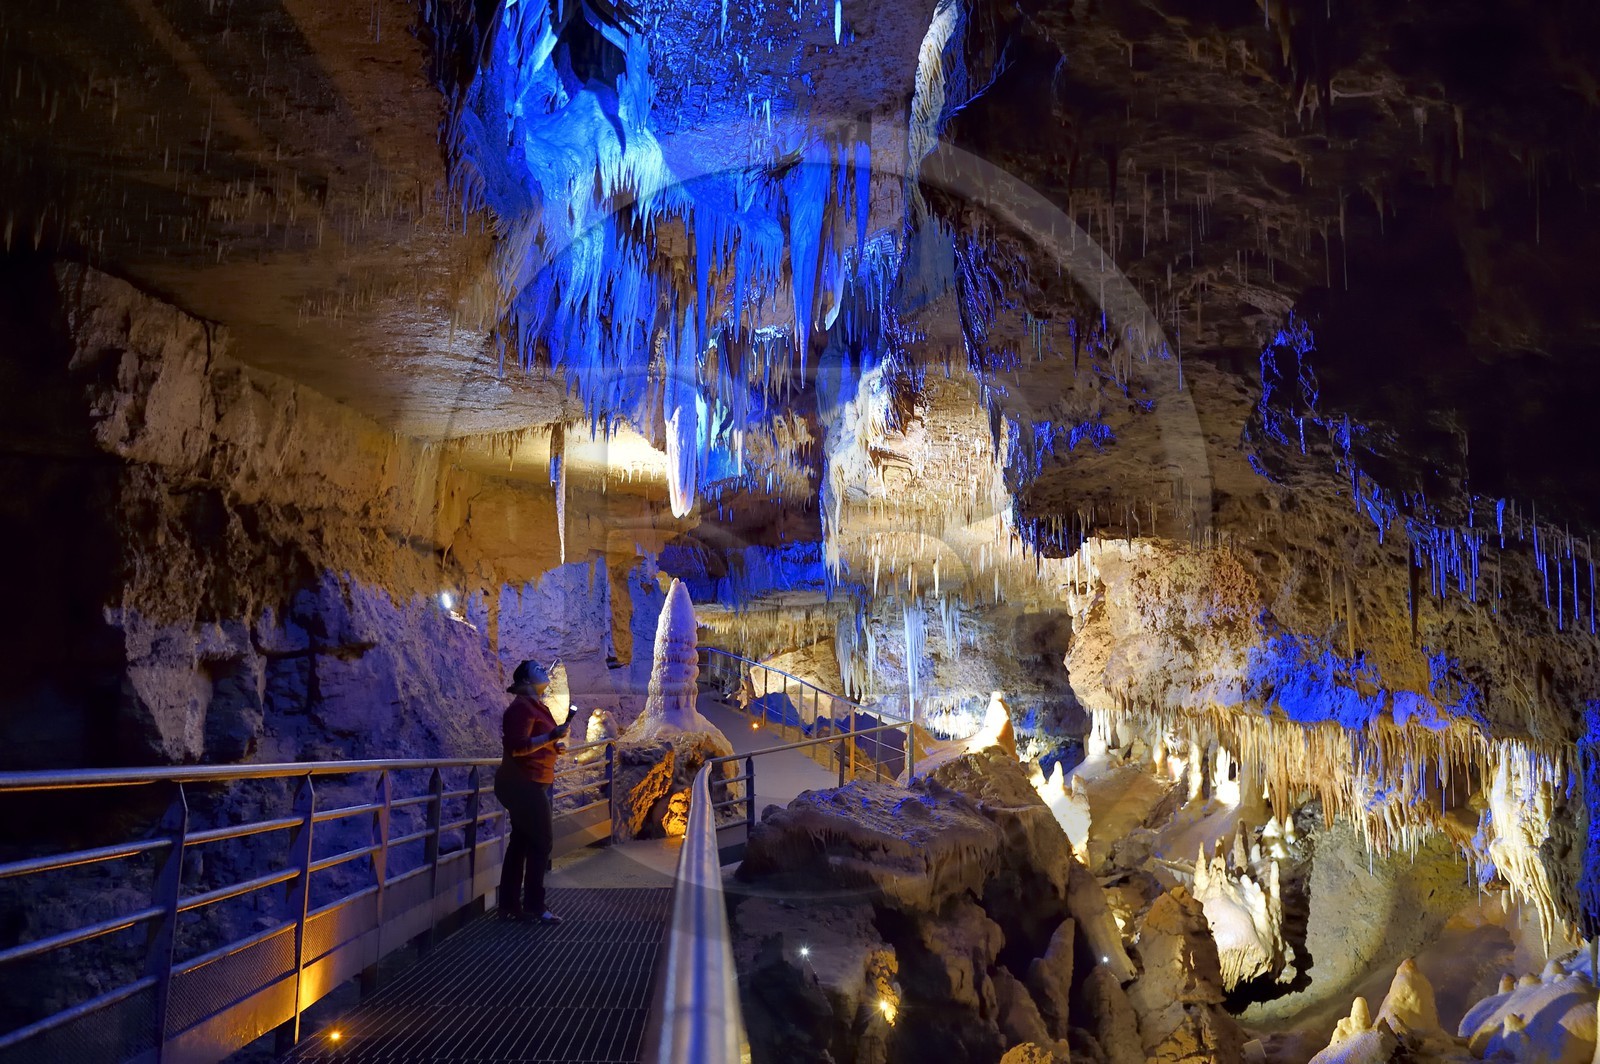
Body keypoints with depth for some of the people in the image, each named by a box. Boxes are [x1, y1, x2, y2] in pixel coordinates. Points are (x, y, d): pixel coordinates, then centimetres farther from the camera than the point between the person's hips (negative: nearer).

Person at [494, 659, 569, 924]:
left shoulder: (535, 705, 17)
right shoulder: (522, 707, -14)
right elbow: (517, 747, -24)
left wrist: (552, 746, 15)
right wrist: (550, 736, -31)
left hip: (527, 785, 10)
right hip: (523, 784, -10)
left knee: (520, 842, 10)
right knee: (541, 841, -6)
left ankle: (510, 905, 14)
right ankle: (534, 906, 0)